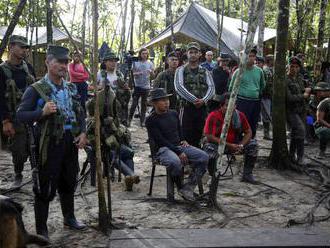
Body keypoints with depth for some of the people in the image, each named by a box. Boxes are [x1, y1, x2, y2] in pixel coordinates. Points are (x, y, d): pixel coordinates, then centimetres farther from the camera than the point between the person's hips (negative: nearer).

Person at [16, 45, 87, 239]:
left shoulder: (71, 88, 10)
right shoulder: (36, 90, -10)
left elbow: (80, 113, 17)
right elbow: (21, 115, -12)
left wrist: (83, 133, 2)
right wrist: (42, 112, -28)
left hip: (71, 142, 6)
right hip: (49, 143, -6)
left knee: (69, 183, 19)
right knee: (45, 188, 2)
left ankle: (69, 217, 39)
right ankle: (41, 230, 15)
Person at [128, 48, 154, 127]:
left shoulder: (150, 63, 6)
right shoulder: (135, 62, 1)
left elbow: (152, 75, 5)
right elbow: (132, 73, 2)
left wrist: (151, 72, -17)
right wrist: (137, 73, -19)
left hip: (146, 86, 2)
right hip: (137, 86, -2)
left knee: (144, 104, 7)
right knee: (134, 104, -4)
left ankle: (142, 121, 14)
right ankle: (129, 119, 8)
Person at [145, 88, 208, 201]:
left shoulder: (174, 114, 16)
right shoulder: (151, 120, -5)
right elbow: (161, 140, -12)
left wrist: (183, 140, 3)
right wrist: (179, 152, -20)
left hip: (179, 146, 6)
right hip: (164, 149, -6)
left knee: (204, 157, -17)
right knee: (175, 162, -40)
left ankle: (188, 188, -16)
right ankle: (180, 187, -11)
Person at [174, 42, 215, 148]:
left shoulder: (205, 72, 13)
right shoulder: (181, 70, 3)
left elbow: (211, 87, 2)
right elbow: (179, 87, -11)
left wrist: (204, 100, -17)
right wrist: (194, 100, -19)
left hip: (202, 108, 3)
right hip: (186, 108, -3)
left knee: (200, 135, 8)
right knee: (186, 136, -4)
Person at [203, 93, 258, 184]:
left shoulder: (240, 115, -5)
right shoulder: (213, 116, -16)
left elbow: (248, 132, 0)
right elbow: (208, 135, -20)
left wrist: (241, 145, -20)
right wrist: (228, 145, -24)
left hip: (235, 144, 4)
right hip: (218, 145, -4)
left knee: (253, 144, -15)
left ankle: (247, 175, -2)